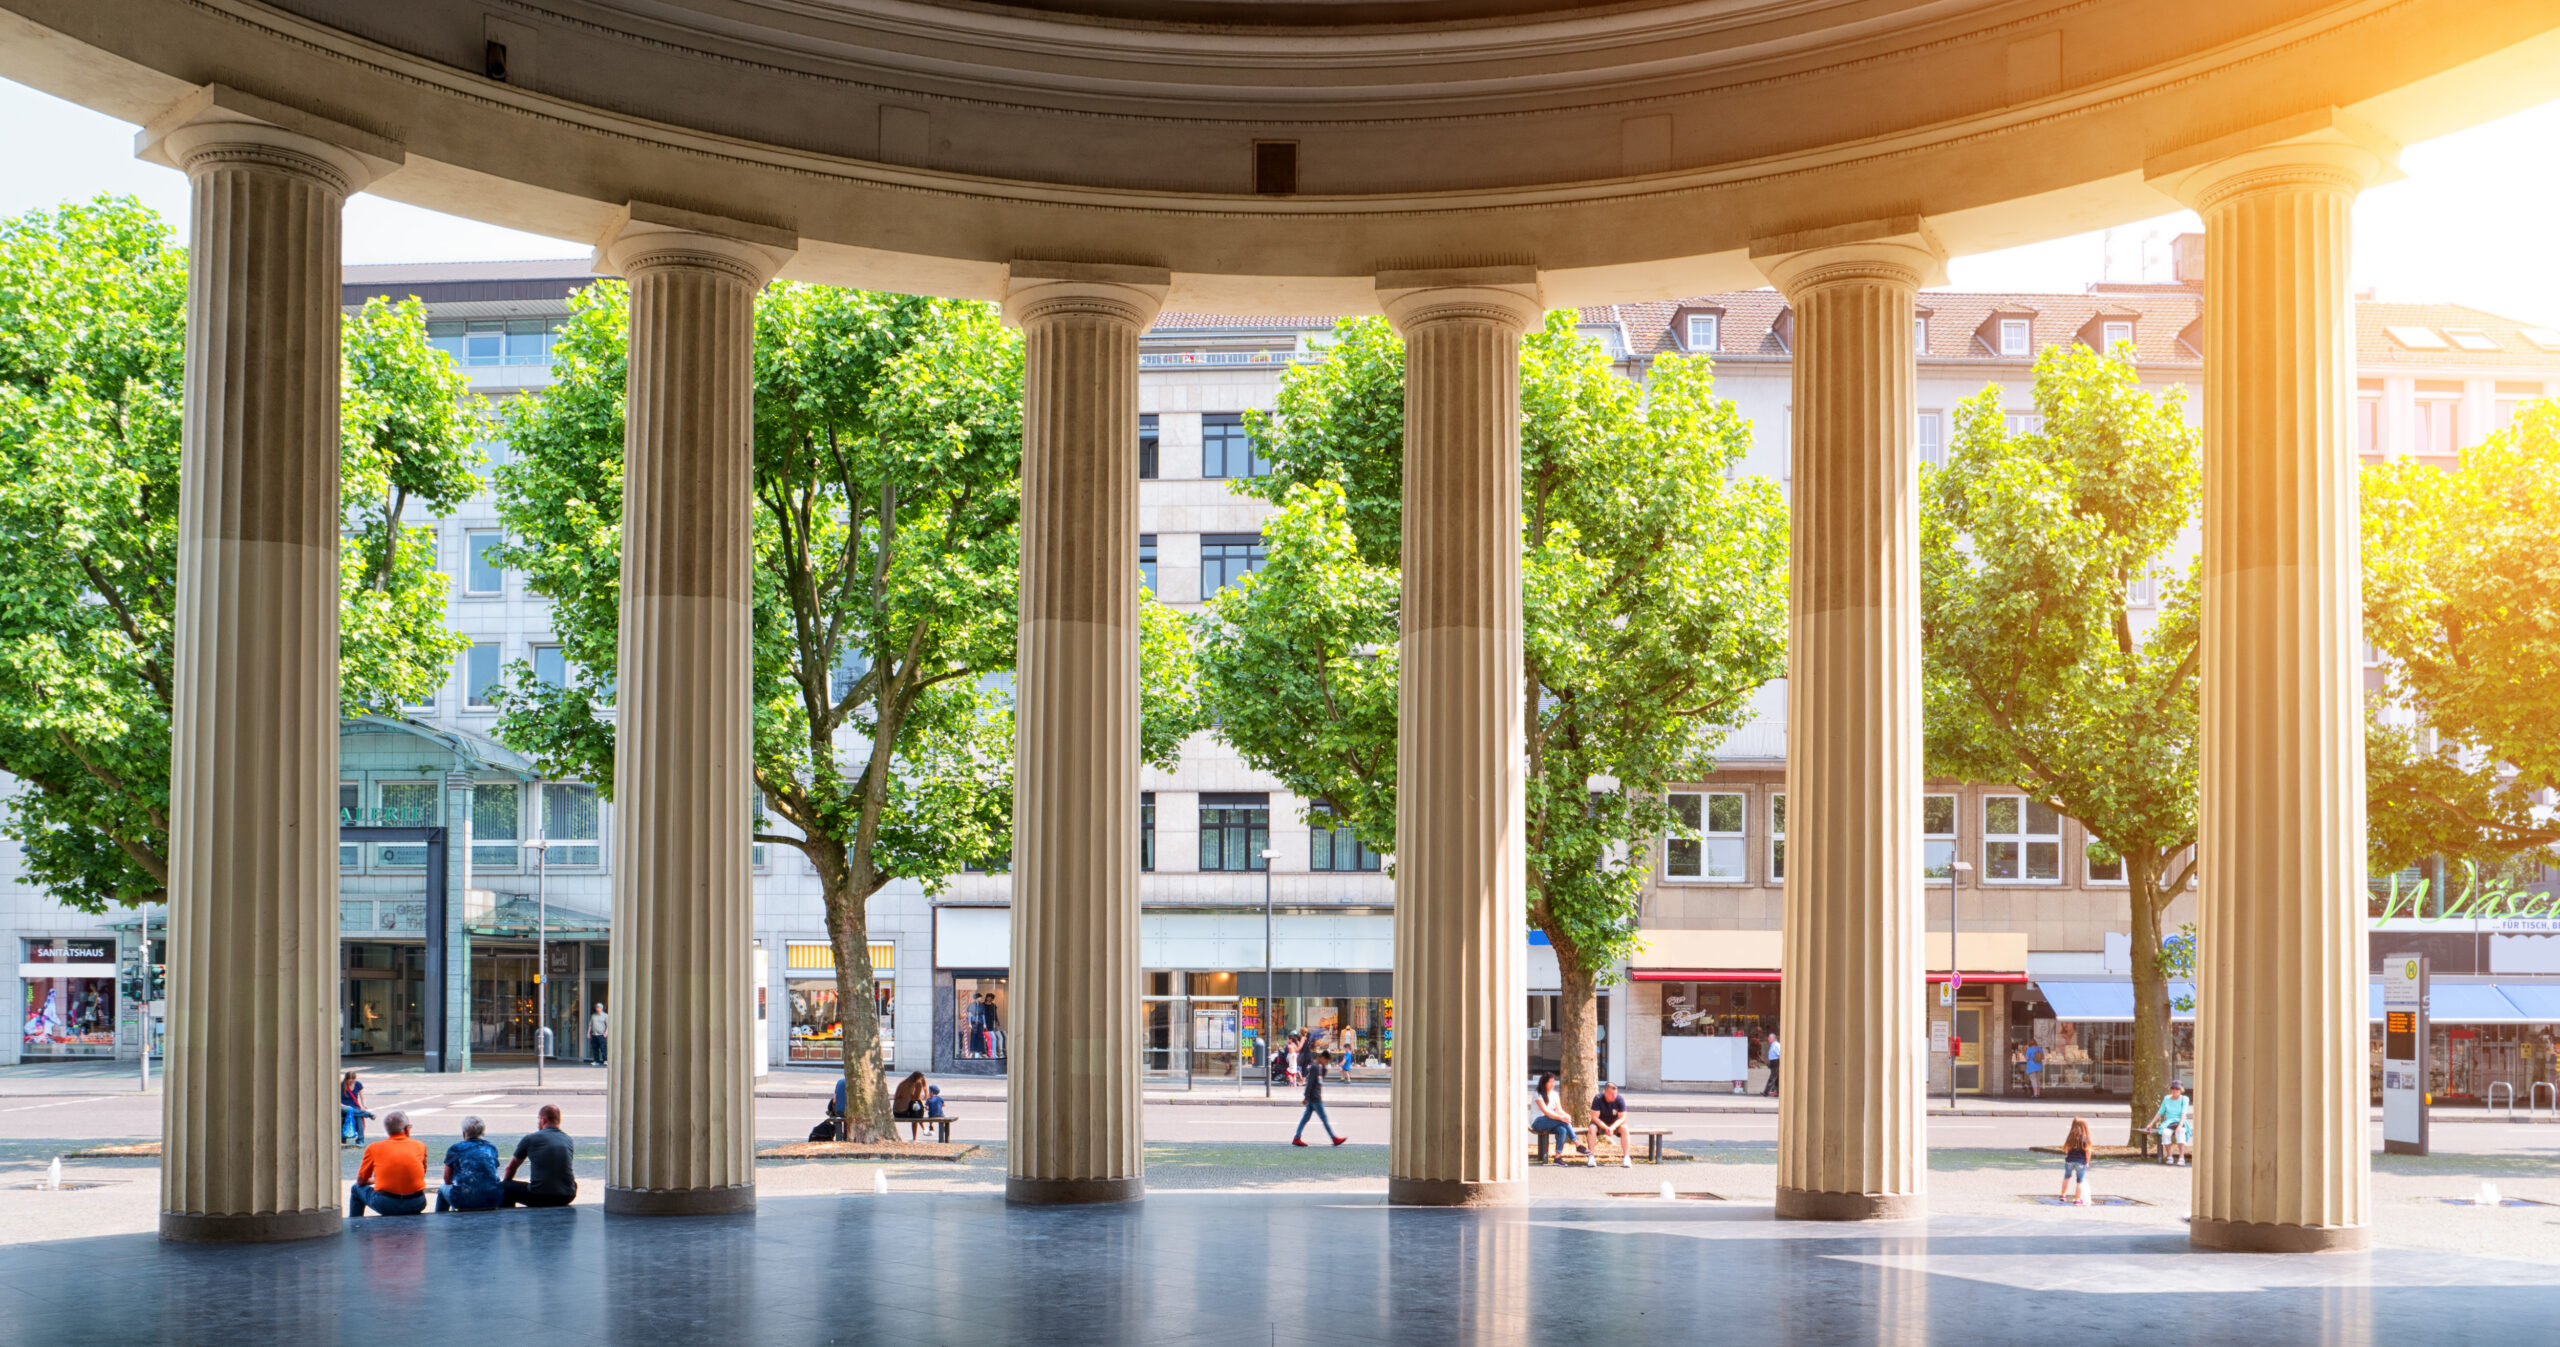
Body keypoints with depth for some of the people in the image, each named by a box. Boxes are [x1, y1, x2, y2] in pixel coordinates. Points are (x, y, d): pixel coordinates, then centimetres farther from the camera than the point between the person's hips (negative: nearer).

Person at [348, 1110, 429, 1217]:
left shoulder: (374, 1148, 6)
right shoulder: (420, 1145, 10)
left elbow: (361, 1181, 15)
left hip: (386, 1205, -2)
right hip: (416, 1205, 2)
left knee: (356, 1189, 26)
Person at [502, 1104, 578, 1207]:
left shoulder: (530, 1138, 2)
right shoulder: (569, 1141, 12)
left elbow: (510, 1167, 16)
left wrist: (506, 1182, 38)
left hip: (540, 1197, -4)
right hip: (567, 1198, 4)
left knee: (503, 1186, 17)